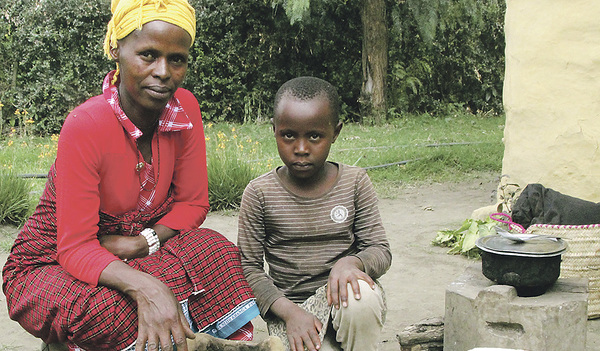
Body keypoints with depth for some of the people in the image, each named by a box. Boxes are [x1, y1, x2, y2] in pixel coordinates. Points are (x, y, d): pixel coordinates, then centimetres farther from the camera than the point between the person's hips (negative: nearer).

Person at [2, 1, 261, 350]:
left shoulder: (185, 108, -10)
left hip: (139, 252, 5)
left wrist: (143, 242, -20)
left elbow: (193, 203, -1)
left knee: (215, 251, -23)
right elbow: (75, 247, -26)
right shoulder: (85, 127, -27)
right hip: (52, 266, -4)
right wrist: (145, 286, -45)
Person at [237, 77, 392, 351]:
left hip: (341, 297, 1)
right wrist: (289, 311, -17)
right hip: (287, 305, -1)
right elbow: (249, 268, -3)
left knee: (362, 297, -34)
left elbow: (381, 250, 1)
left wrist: (350, 262, -23)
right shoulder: (259, 193, -5)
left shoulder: (354, 182, -1)